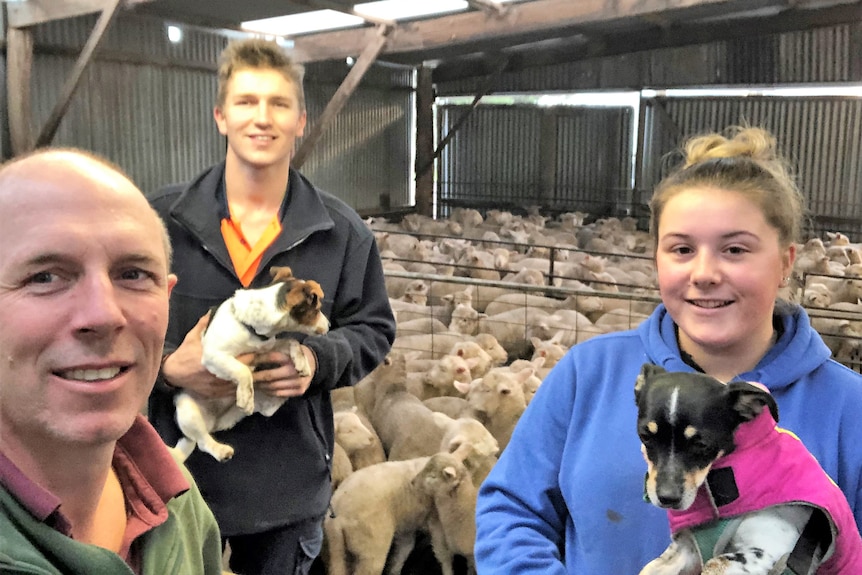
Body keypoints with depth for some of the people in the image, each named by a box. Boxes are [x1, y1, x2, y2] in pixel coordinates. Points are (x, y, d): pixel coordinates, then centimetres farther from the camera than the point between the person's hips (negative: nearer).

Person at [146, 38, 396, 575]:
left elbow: (373, 329, 5)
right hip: (177, 473, 0)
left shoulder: (343, 231, -2)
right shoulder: (160, 219, -5)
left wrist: (319, 359, -15)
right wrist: (167, 367, -18)